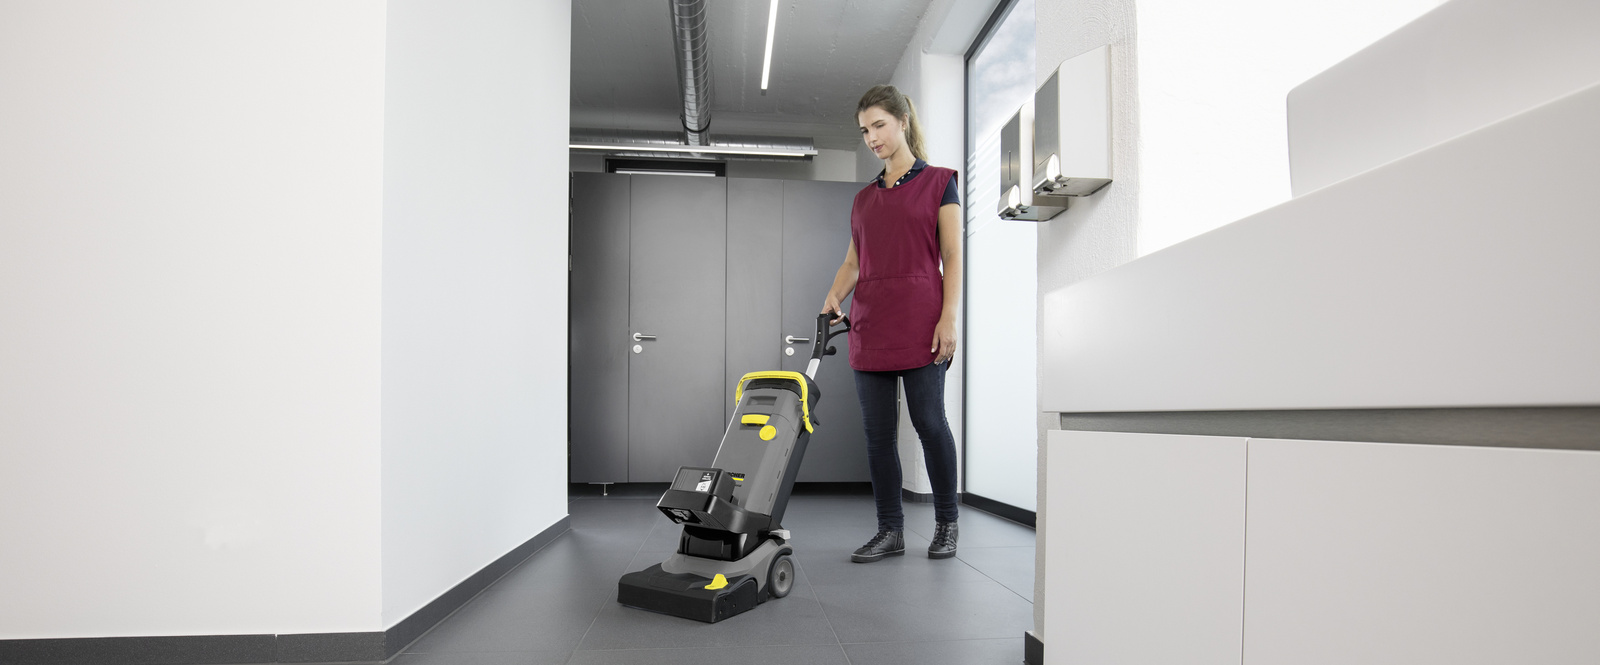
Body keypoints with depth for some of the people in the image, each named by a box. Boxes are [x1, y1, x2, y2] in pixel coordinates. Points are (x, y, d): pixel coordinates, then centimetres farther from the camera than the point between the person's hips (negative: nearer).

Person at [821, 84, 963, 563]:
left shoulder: (938, 182, 4)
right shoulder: (864, 197, 18)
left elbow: (952, 256, -3)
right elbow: (853, 261, 17)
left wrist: (949, 317, -12)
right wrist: (834, 297, -1)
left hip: (920, 318, -5)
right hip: (869, 324, 5)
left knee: (929, 420, -4)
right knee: (877, 430, 3)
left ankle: (946, 524, 15)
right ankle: (890, 531, 12)